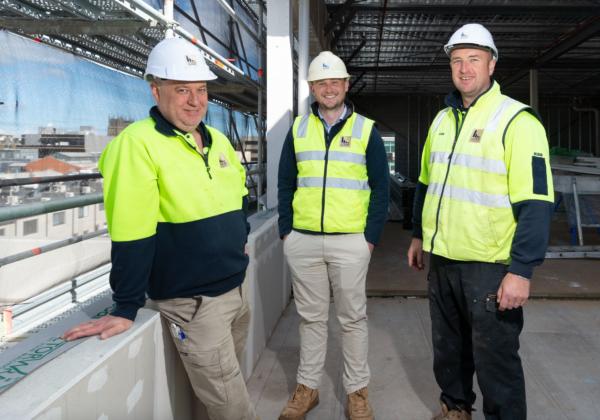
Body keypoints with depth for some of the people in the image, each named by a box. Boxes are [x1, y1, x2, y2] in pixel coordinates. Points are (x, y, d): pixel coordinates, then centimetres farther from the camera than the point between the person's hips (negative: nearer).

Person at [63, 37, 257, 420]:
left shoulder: (218, 140, 6)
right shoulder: (138, 144, -18)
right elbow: (131, 233, -20)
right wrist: (126, 308, -19)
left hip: (237, 286, 7)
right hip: (192, 301, -7)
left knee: (232, 383, 24)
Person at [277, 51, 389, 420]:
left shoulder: (366, 130, 2)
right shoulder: (298, 129, 9)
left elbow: (381, 188, 1)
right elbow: (285, 183, 11)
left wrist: (371, 236, -6)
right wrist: (286, 231, 3)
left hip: (351, 242, -2)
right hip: (303, 241, 2)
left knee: (353, 318, 8)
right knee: (311, 317, 12)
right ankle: (307, 388, 26)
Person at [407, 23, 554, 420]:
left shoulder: (517, 120, -13)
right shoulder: (442, 119, 10)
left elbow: (535, 203, -18)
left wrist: (521, 270, -22)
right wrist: (418, 235, 19)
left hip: (490, 266, -7)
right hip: (442, 260, 7)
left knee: (495, 359, 5)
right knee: (448, 347, 21)